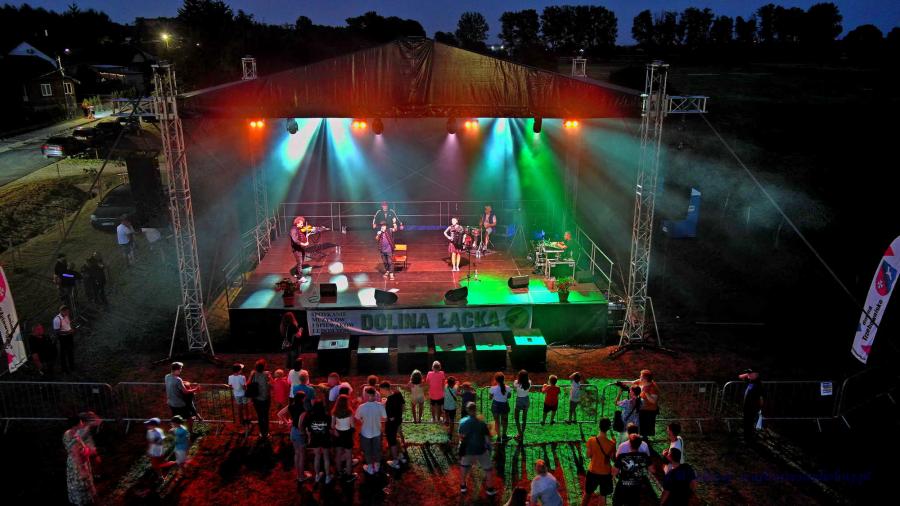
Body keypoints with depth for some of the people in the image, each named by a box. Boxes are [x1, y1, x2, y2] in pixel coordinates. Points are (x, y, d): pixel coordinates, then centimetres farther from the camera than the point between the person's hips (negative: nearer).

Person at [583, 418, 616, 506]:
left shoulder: (591, 441, -16)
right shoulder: (612, 443, -18)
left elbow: (589, 456, -7)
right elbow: (613, 458, -7)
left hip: (593, 472, 1)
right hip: (606, 473, -1)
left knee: (587, 493, 20)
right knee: (603, 495, 16)